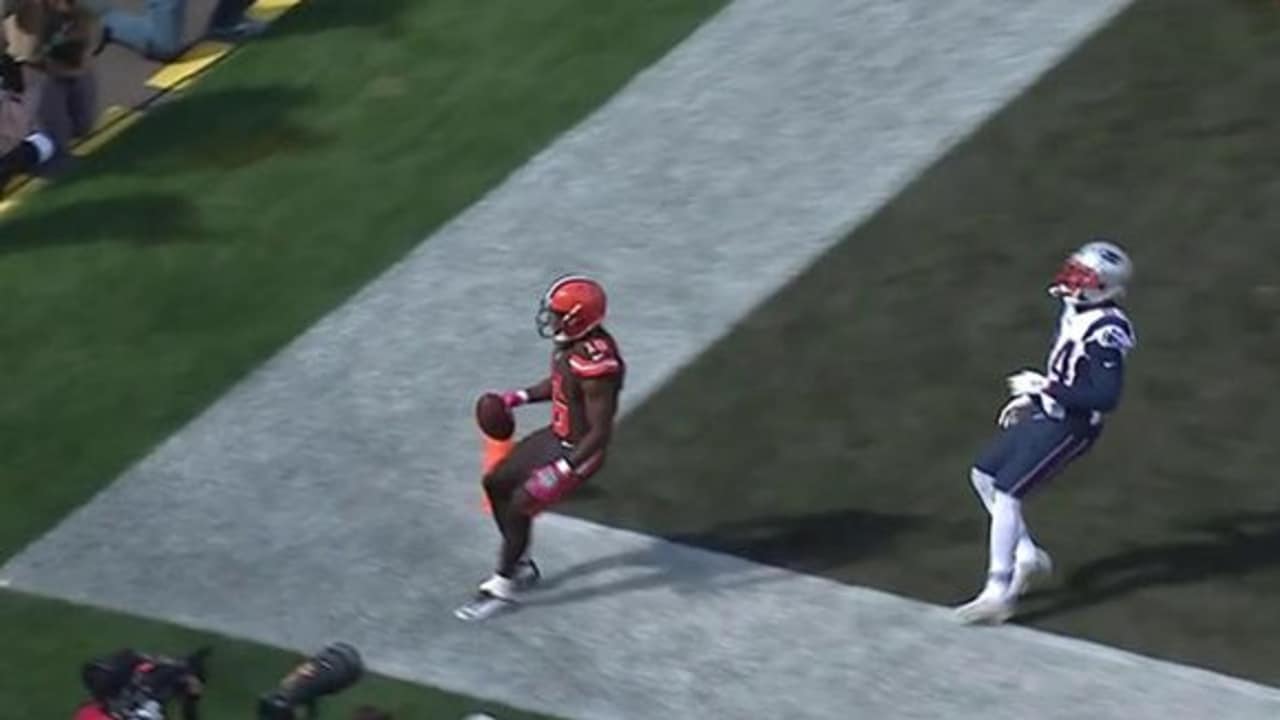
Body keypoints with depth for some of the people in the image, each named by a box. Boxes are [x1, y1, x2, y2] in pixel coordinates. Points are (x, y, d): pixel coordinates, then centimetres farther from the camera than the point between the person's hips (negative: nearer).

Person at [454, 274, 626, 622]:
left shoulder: (595, 365, -34)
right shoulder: (572, 340, -6)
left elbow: (600, 433, -28)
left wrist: (561, 471, -30)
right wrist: (521, 397, 3)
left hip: (579, 451, -9)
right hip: (557, 435, 10)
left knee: (518, 507, -8)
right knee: (496, 483, 14)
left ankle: (502, 588, 11)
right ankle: (521, 566, 30)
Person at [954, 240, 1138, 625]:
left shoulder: (1105, 331, -24)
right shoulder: (1076, 311, 5)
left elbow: (1106, 396, -29)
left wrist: (1045, 387, -25)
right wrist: (1032, 395, 17)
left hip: (1069, 427, -10)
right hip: (1044, 414, 10)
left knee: (1005, 494, -12)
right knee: (984, 475, 14)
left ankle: (998, 594, -6)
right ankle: (1028, 555, 24)